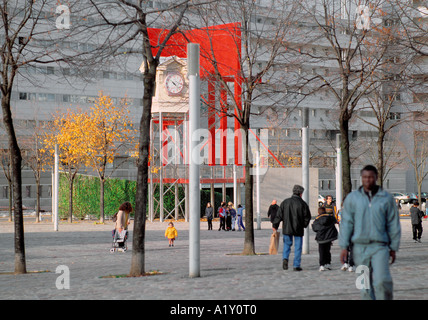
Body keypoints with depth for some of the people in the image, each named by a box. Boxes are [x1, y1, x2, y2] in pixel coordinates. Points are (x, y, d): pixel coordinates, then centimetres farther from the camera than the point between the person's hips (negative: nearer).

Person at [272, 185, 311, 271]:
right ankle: (296, 265, 4)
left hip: (287, 228, 2)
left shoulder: (285, 202, 0)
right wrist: (304, 225, 15)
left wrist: (275, 226, 8)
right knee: (298, 247, 6)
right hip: (298, 229, -2)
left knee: (287, 244, 17)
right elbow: (307, 217, -3)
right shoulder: (303, 204, -6)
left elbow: (279, 215, 0)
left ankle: (285, 258, -6)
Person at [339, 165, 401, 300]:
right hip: (359, 247, 1)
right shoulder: (352, 198, 6)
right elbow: (346, 223, 5)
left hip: (380, 246, -1)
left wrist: (393, 248, 7)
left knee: (382, 281, -16)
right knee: (365, 284, 5)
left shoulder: (386, 198, 5)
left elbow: (393, 224, 8)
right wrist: (344, 246, -1)